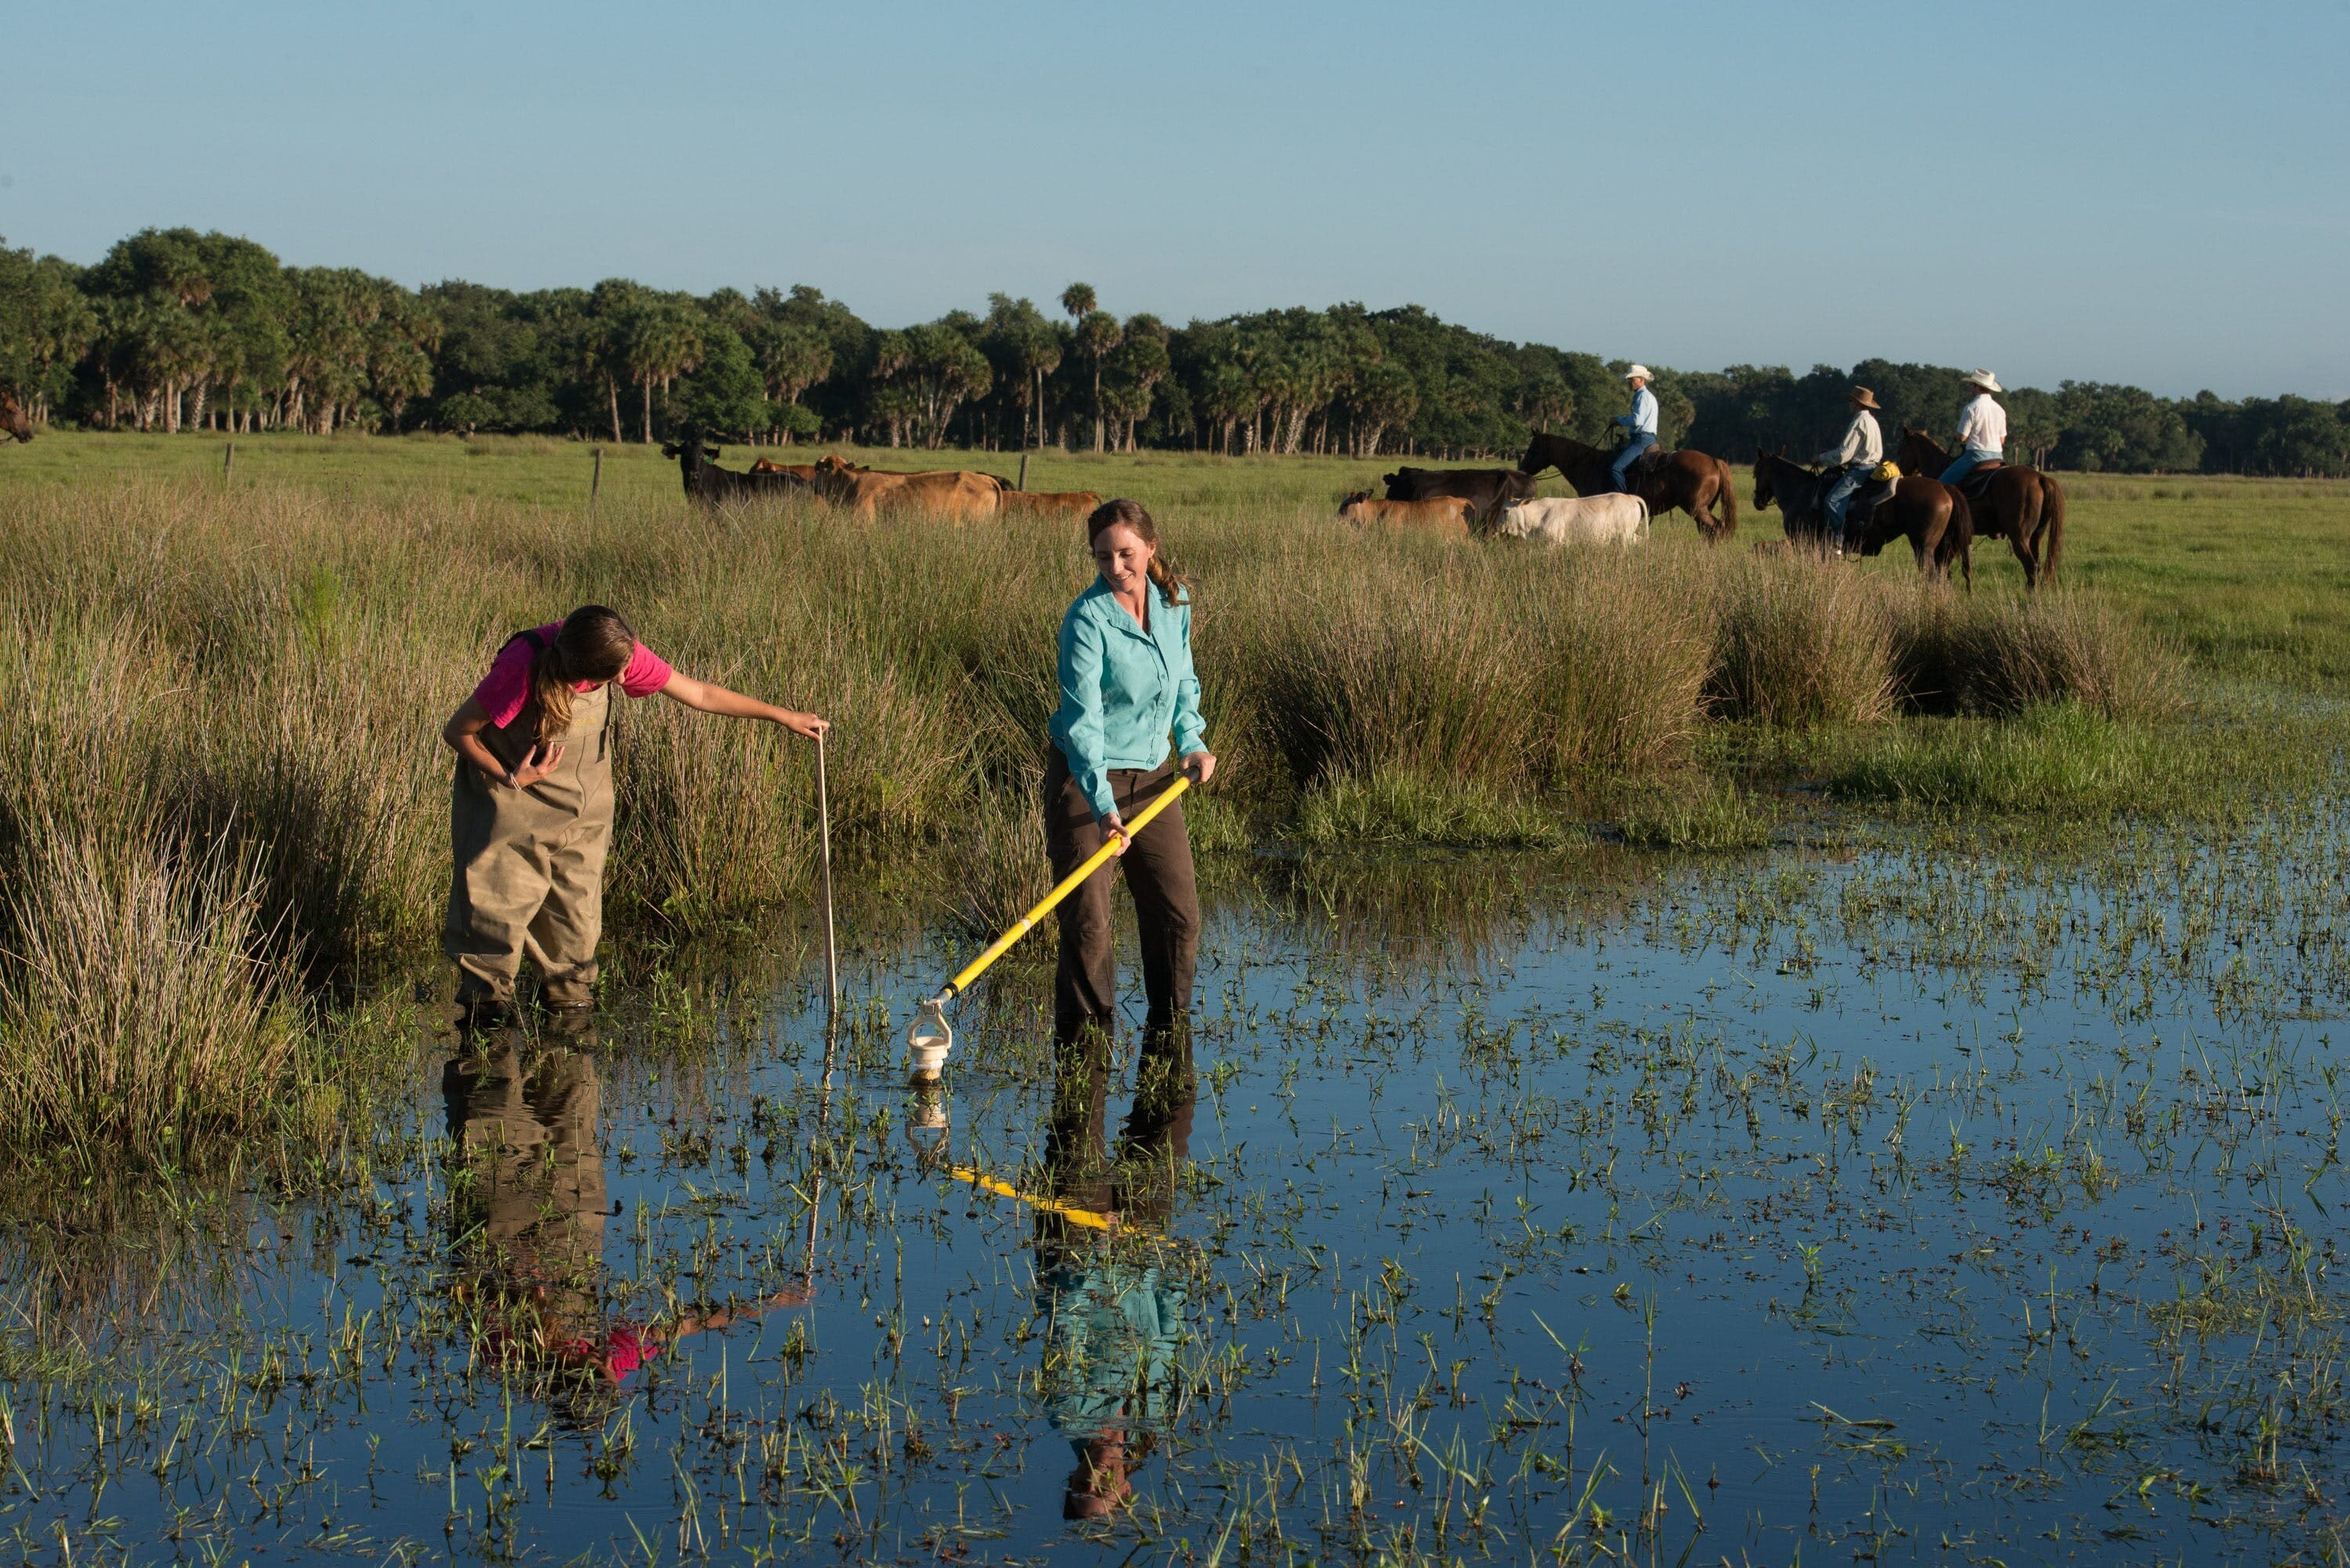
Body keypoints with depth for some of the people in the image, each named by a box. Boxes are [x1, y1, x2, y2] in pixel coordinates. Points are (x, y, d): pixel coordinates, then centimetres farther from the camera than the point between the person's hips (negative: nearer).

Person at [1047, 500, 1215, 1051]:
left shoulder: (1175, 602, 0)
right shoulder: (1088, 619, -20)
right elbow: (1082, 719, -27)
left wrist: (1193, 741, 1)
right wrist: (1103, 808, -36)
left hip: (1152, 777, 6)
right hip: (1086, 778, -5)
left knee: (1179, 911, 4)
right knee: (1087, 919, -7)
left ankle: (1170, 1029, 21)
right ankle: (1083, 1039, 8)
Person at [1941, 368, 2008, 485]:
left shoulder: (1971, 408, -12)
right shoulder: (2000, 410, 9)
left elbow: (1962, 437, -11)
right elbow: (2002, 439, 14)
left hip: (1977, 455, -7)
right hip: (1997, 456, 7)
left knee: (1944, 482, -2)